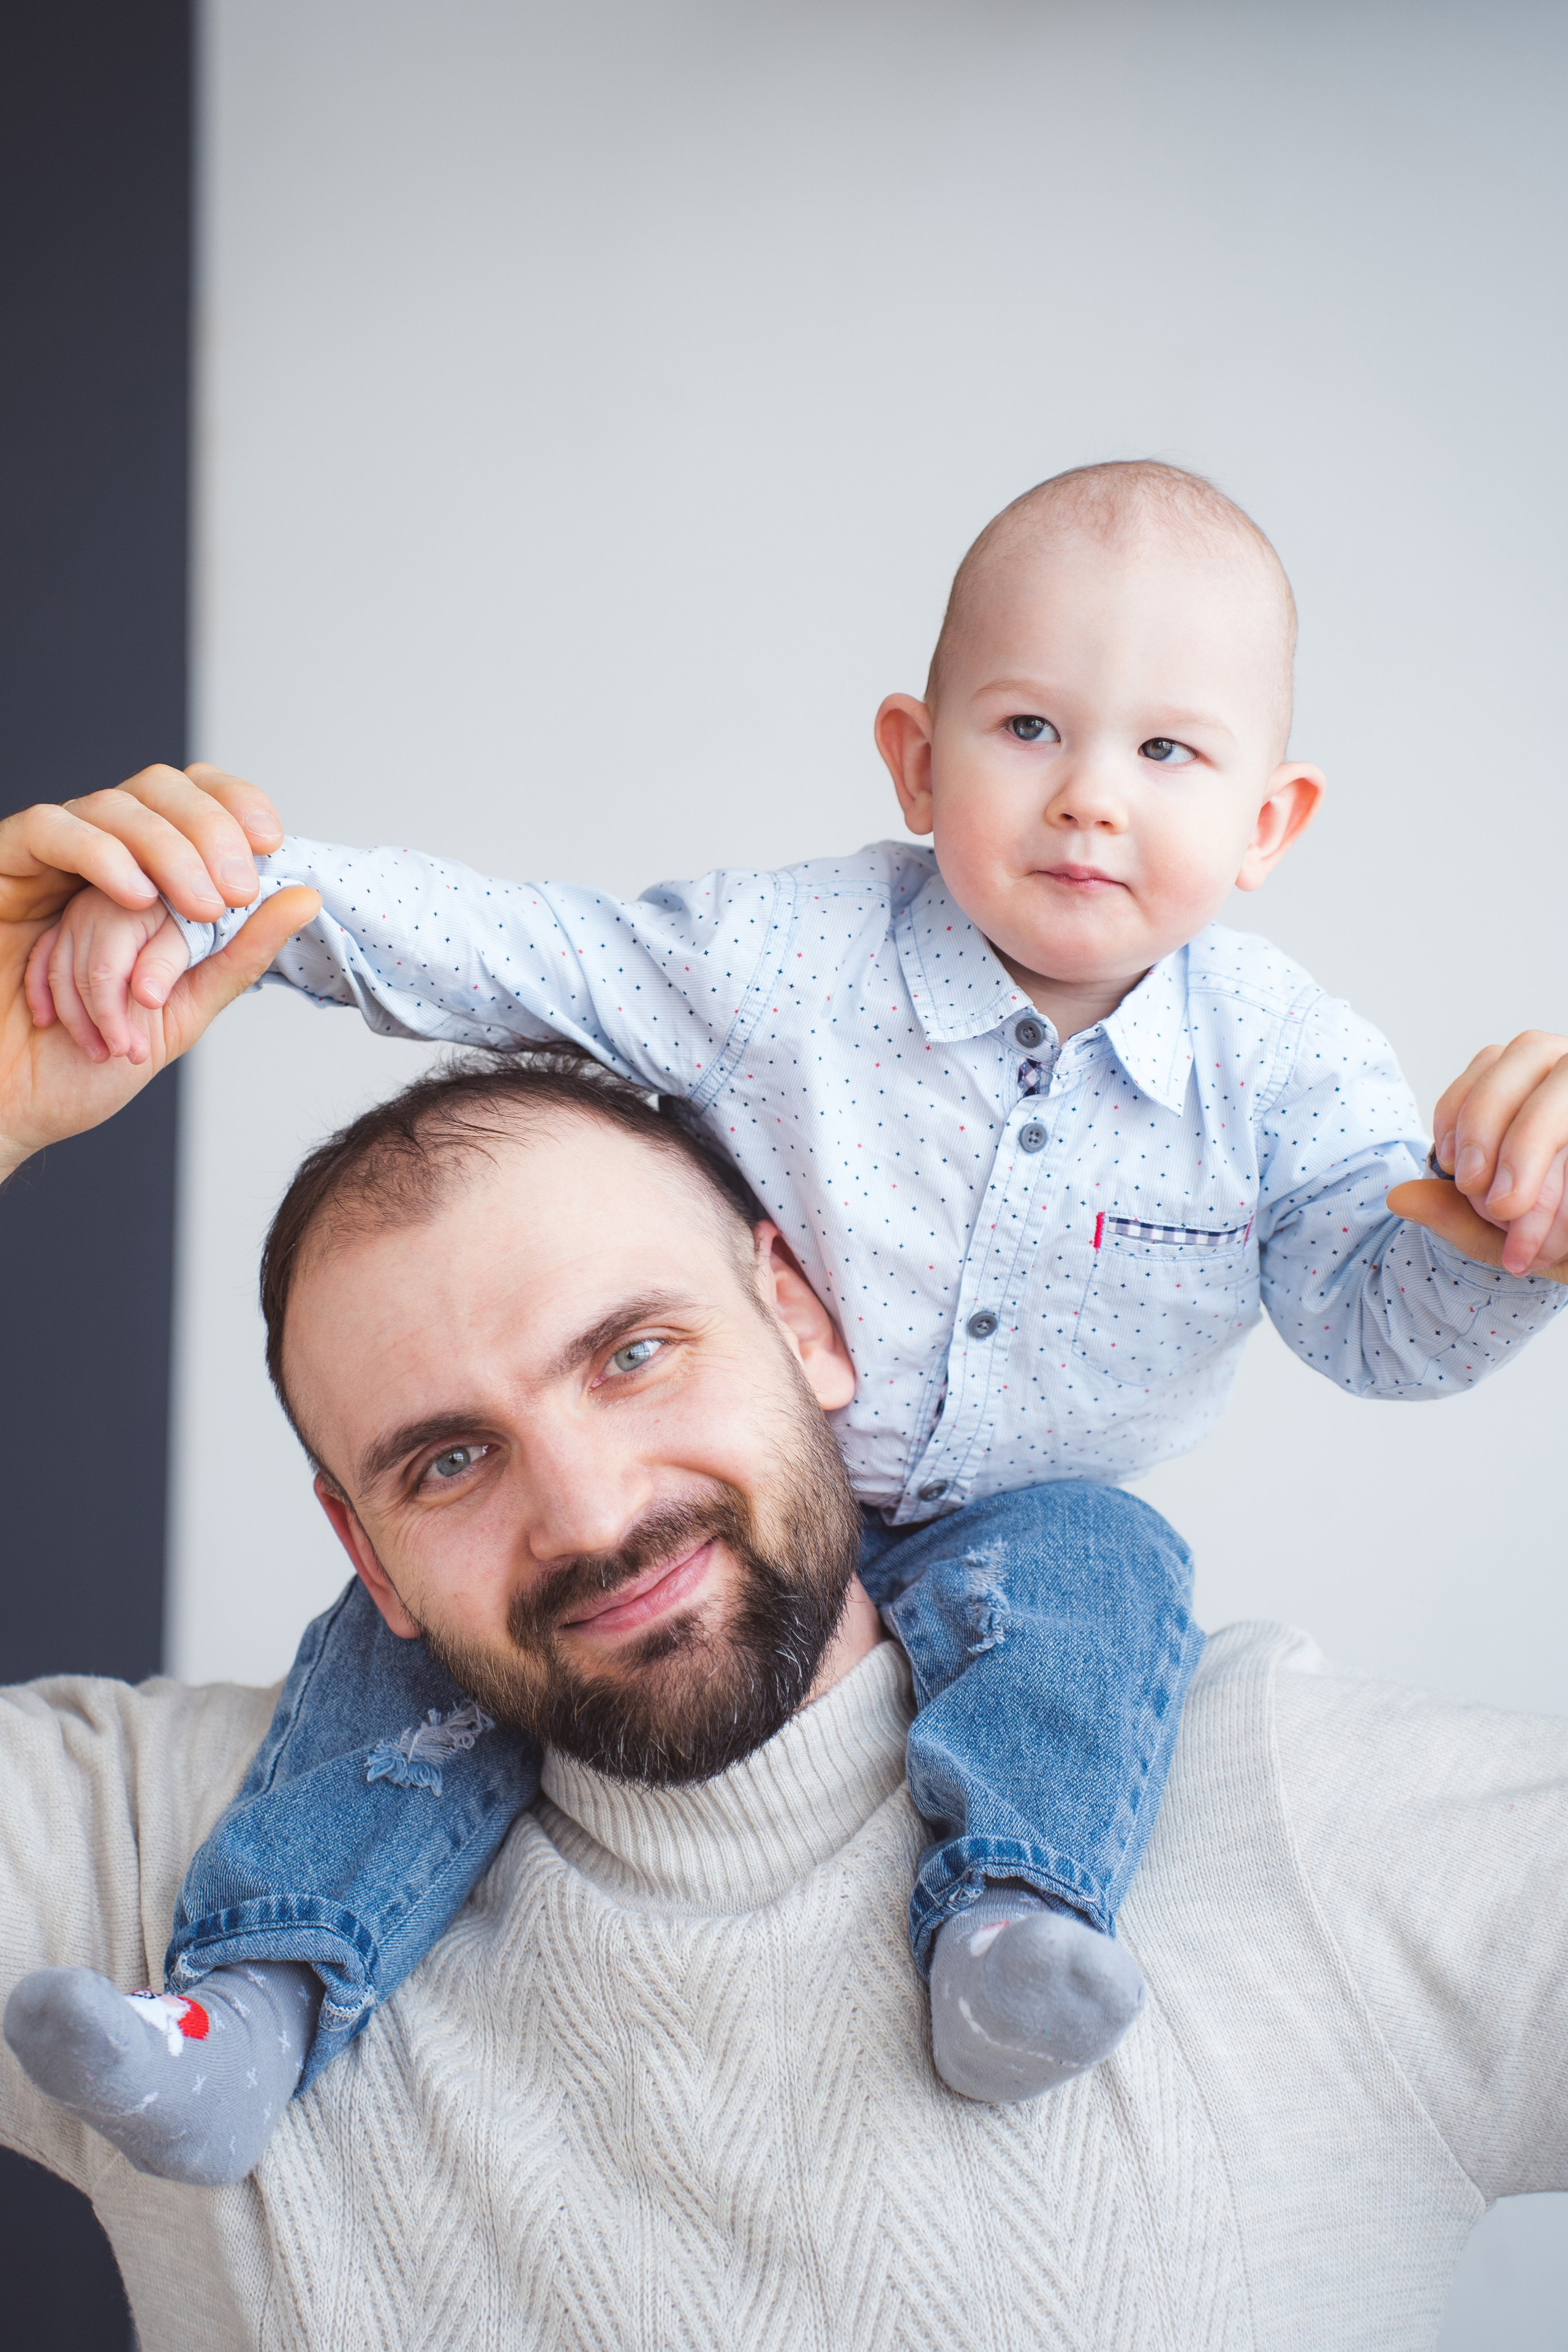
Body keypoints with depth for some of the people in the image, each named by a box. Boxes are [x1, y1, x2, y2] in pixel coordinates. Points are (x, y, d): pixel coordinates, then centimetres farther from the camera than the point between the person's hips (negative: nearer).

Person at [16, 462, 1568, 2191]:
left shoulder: (1285, 1074, -9)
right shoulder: (784, 958, -13)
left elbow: (1381, 1318, -12)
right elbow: (499, 950, -11)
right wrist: (216, 896, -23)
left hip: (1015, 1528, 0)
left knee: (1094, 1582, -32)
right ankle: (252, 1999, -19)